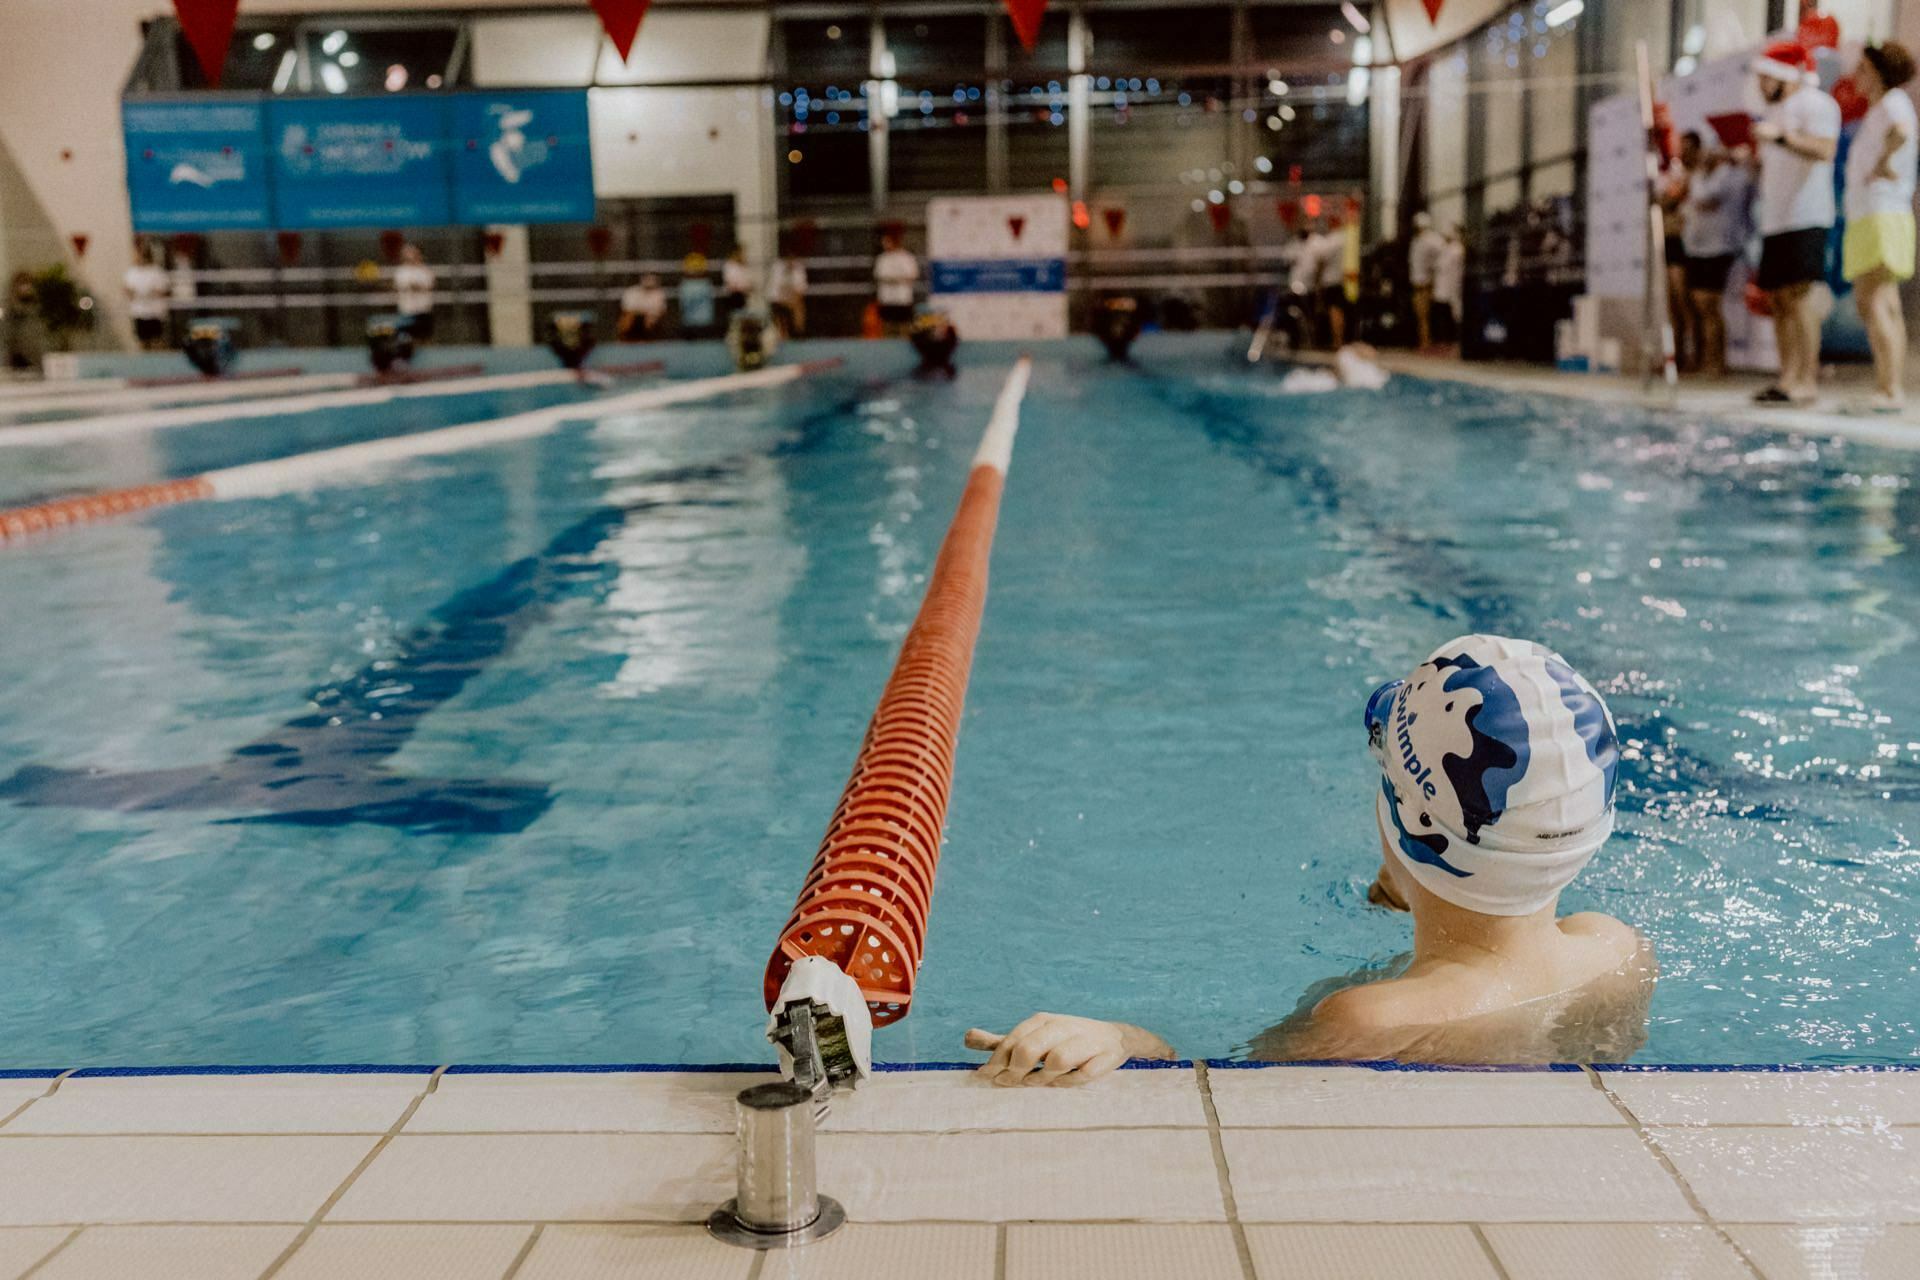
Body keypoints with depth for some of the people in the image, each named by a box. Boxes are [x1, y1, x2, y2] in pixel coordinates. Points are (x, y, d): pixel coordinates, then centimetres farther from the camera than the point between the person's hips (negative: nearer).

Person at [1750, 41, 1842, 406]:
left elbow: (1825, 149, -21)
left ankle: (1807, 381, -17)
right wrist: (1752, 155, 12)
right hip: (1774, 220, 10)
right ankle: (1788, 378, 7)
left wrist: (1780, 136, -27)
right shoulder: (1776, 110, 24)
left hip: (1805, 218, -10)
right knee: (1779, 297, 6)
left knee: (1801, 295, -15)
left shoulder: (1815, 103, -5)